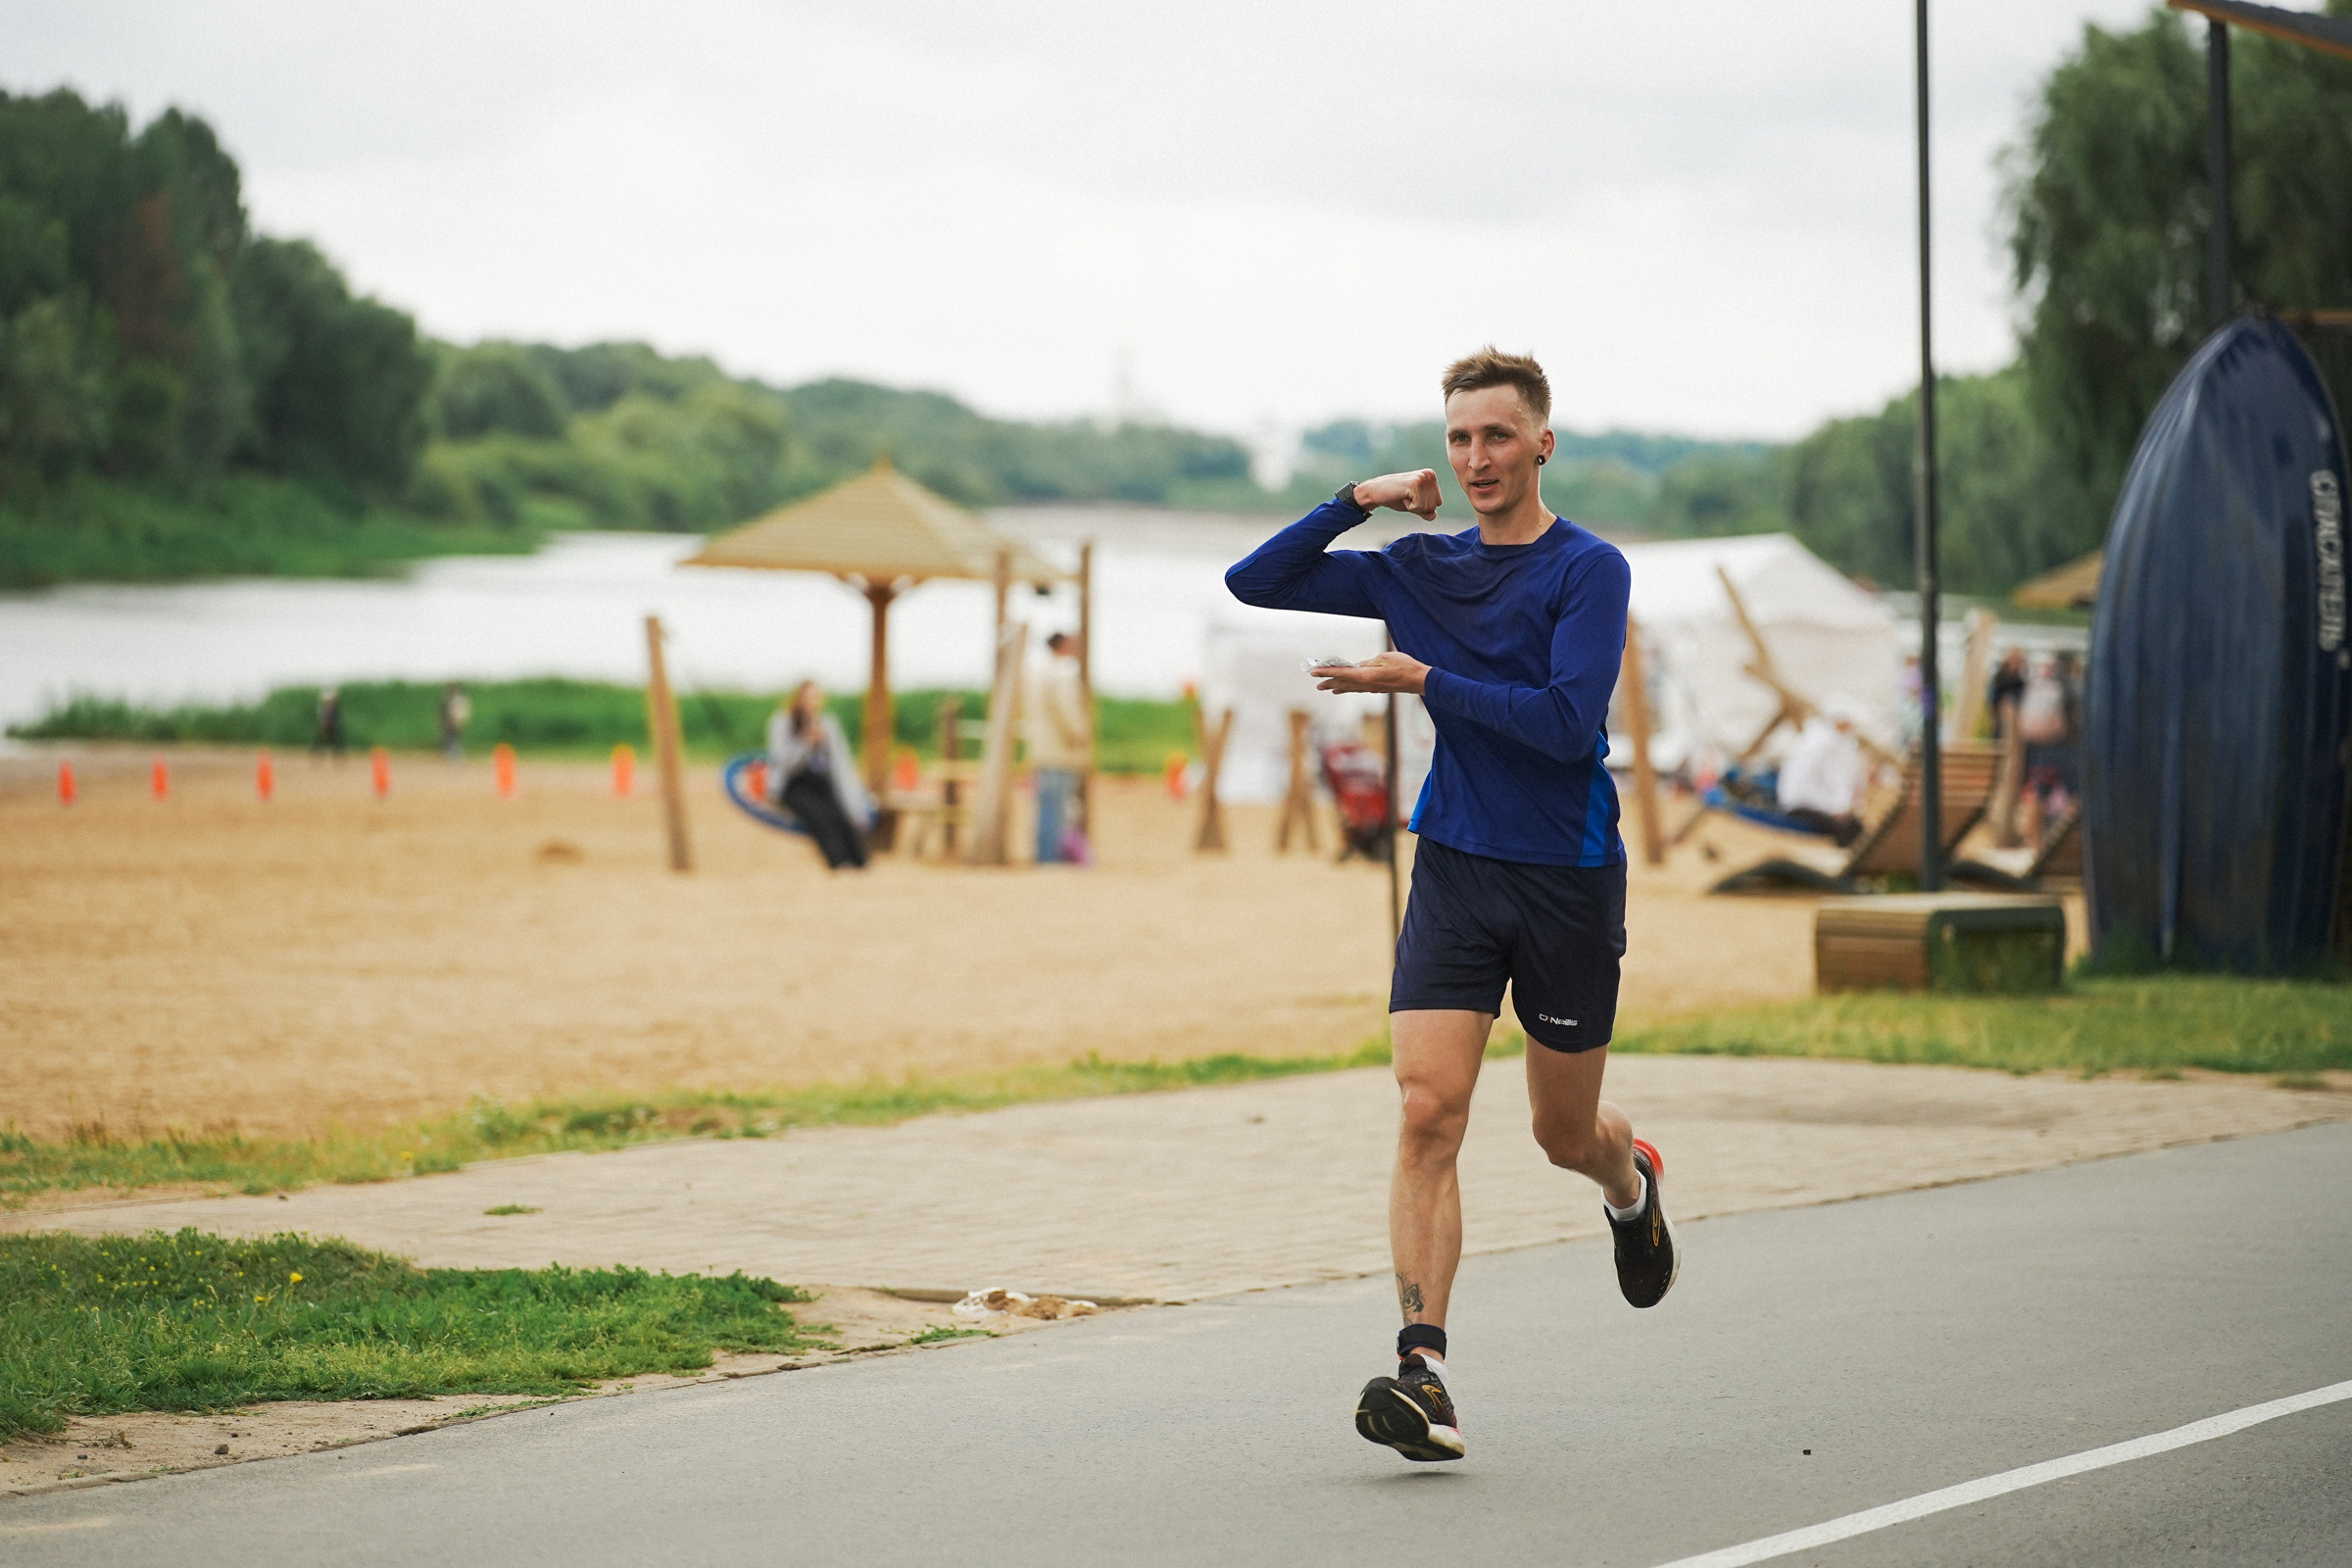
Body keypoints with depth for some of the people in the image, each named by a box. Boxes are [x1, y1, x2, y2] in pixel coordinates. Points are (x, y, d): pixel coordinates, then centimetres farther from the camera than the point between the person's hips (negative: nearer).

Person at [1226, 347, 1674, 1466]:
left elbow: (1568, 721, -19)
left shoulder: (1589, 569, -8)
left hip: (1568, 879, -3)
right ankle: (1423, 1372, -20)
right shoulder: (1417, 570, 7)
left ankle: (1633, 1185, 50)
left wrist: (1426, 682, -18)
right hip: (1454, 870, 3)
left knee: (1566, 1133, 12)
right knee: (1429, 1111, -15)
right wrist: (1359, 499, -2)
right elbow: (1255, 583, 8)